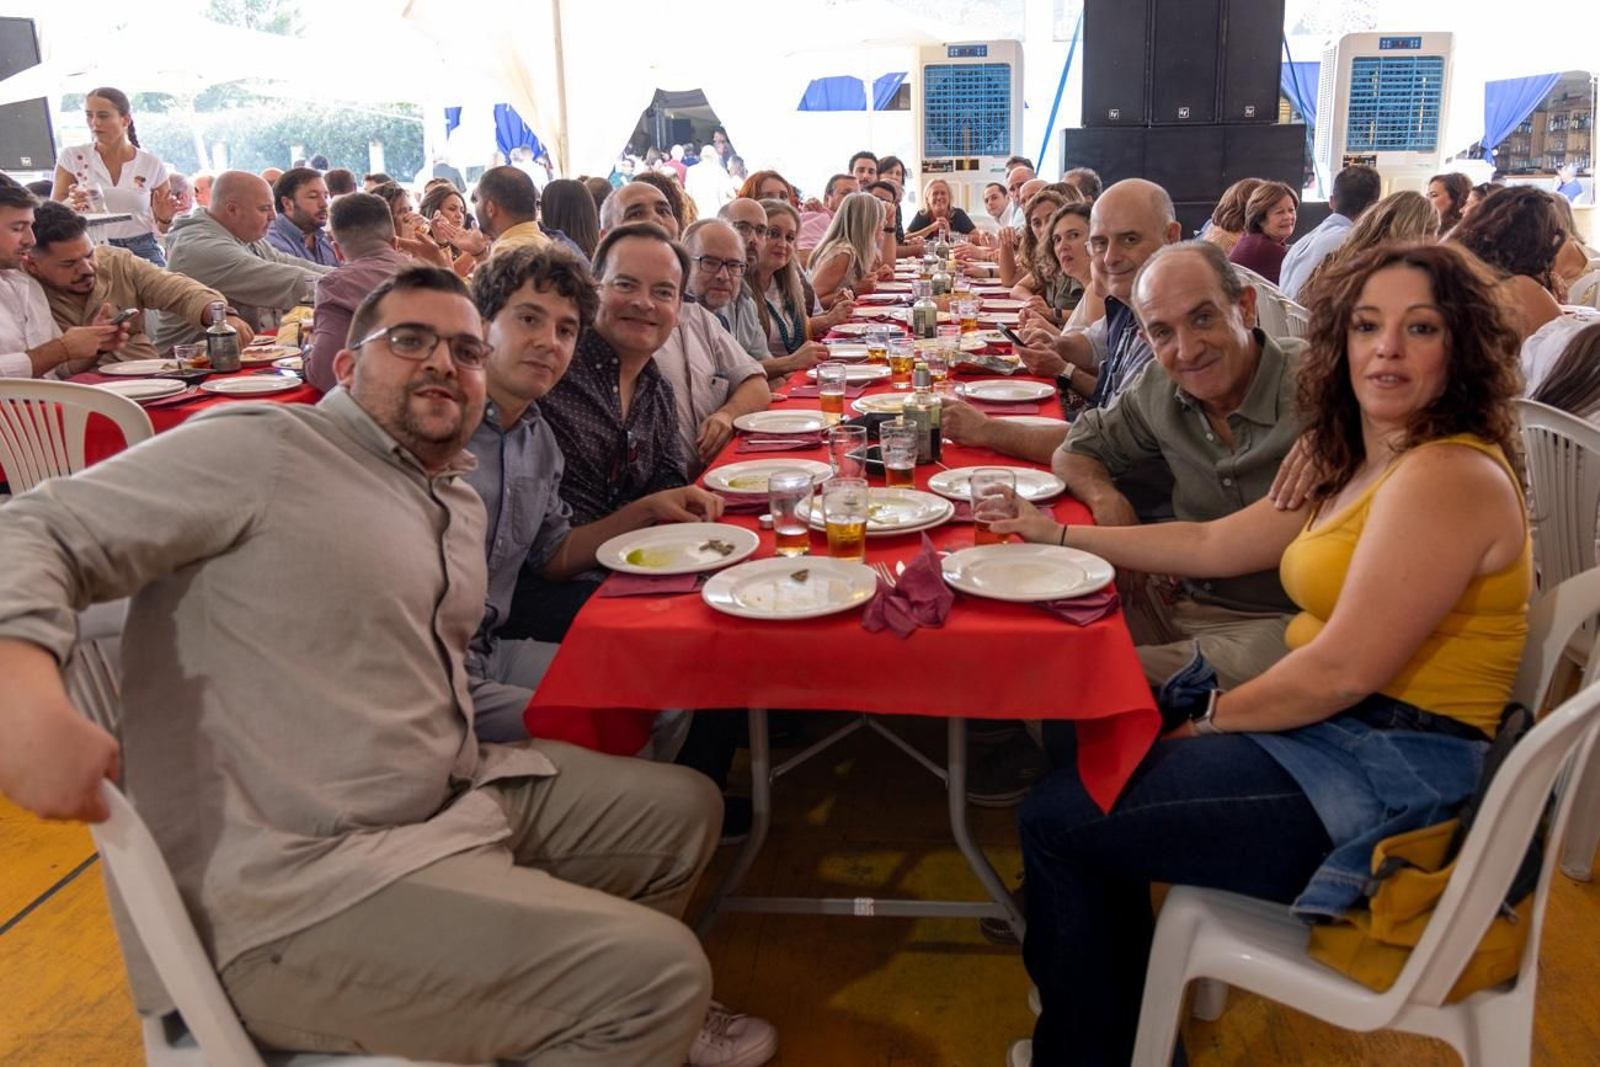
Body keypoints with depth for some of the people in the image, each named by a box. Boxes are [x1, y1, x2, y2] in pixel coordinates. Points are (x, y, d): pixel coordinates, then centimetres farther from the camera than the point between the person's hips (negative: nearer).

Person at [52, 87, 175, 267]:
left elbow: (163, 228, 11)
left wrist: (164, 218, -11)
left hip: (143, 251, 0)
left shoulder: (152, 165, 4)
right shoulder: (72, 157, 3)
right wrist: (69, 203, -18)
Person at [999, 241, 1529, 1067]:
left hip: (1388, 779, -10)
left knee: (1058, 818, -6)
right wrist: (1061, 535, 18)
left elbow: (1344, 671, -23)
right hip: (1329, 733, 10)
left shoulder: (1449, 478, -19)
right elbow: (1212, 545, 16)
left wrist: (1212, 718, -9)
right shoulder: (1361, 468, 12)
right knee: (1092, 762, 15)